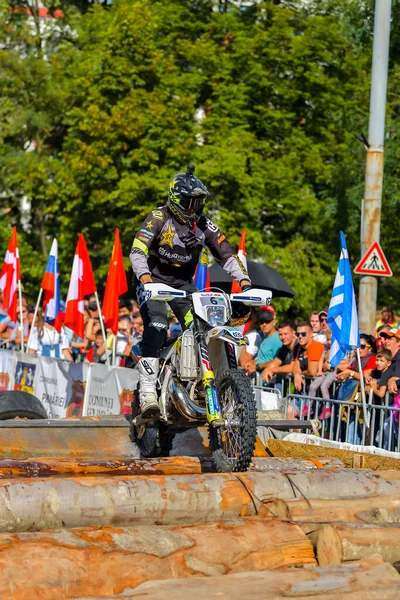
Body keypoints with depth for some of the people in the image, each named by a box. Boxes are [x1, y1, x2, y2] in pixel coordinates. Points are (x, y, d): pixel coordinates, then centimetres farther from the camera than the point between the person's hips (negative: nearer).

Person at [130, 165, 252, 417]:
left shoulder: (204, 225, -3)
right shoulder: (158, 218, -16)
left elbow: (227, 254, -4)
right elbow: (138, 251, -27)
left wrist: (244, 280, -21)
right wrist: (145, 277, -46)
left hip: (183, 283, 5)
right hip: (153, 280, -5)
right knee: (157, 327, -26)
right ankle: (147, 391, -30)